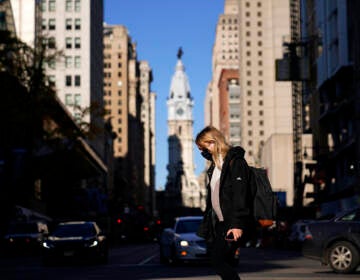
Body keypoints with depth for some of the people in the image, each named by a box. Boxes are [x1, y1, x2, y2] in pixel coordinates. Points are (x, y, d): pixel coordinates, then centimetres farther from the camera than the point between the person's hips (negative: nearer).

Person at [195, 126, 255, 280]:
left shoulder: (235, 161, -9)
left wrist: (237, 224, -26)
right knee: (225, 263, 5)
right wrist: (206, 225, 19)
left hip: (233, 225, -9)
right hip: (219, 223, 9)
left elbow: (239, 194, -18)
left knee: (218, 260, -16)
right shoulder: (215, 165, 19)